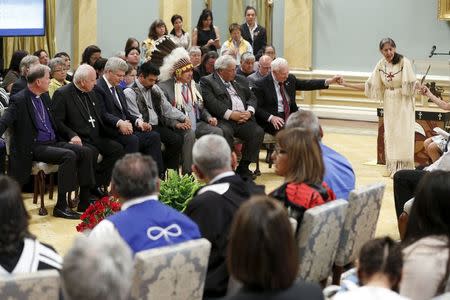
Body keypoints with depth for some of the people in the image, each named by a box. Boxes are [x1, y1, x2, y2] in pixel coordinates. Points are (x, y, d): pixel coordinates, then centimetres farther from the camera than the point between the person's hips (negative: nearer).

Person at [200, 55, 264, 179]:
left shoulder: (240, 80, 24)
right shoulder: (207, 81, 5)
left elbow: (252, 97, 19)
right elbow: (211, 102, -9)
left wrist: (249, 112, -3)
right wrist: (231, 114, -16)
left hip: (244, 119, 5)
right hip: (223, 119, -5)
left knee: (258, 131, -20)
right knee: (225, 132, -36)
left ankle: (243, 167, -10)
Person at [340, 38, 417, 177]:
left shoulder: (404, 62, -14)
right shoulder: (381, 65, 0)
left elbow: (411, 84, -13)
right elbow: (369, 86, 5)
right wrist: (346, 84, 2)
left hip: (403, 103, -5)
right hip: (389, 103, 5)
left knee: (402, 133, -5)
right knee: (389, 133, 7)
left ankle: (403, 168, 3)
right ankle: (392, 167, 16)